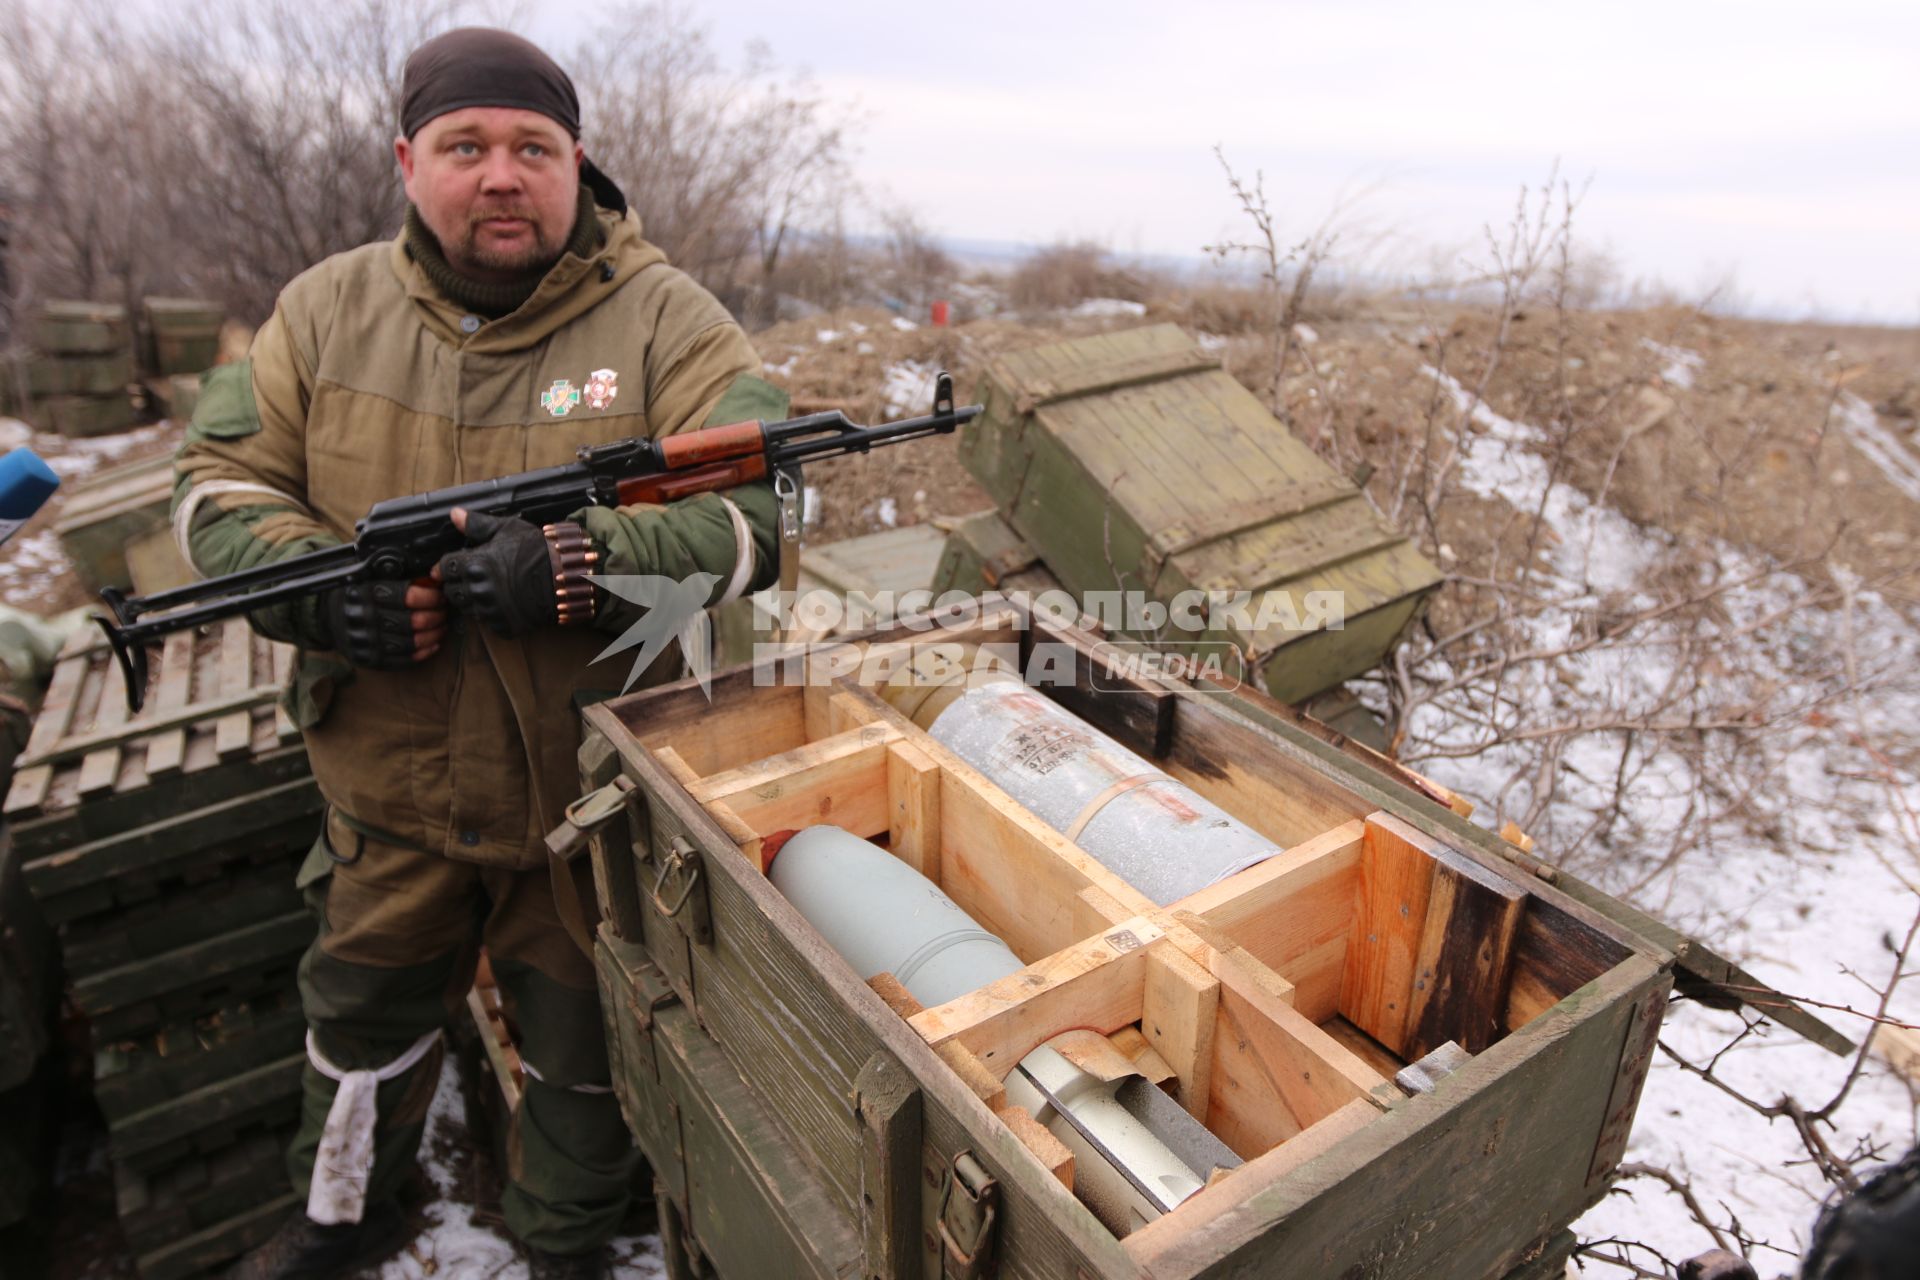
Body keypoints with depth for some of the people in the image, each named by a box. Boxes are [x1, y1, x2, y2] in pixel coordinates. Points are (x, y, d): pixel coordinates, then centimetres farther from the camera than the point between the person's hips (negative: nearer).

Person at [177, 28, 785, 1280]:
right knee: (365, 1017, 27)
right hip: (392, 789, 4)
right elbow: (220, 484, 3)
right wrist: (314, 584, -18)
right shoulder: (329, 310, -1)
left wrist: (574, 571, -35)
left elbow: (749, 522, -21)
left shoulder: (665, 319, -13)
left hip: (598, 797, -3)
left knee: (587, 1055, 19)